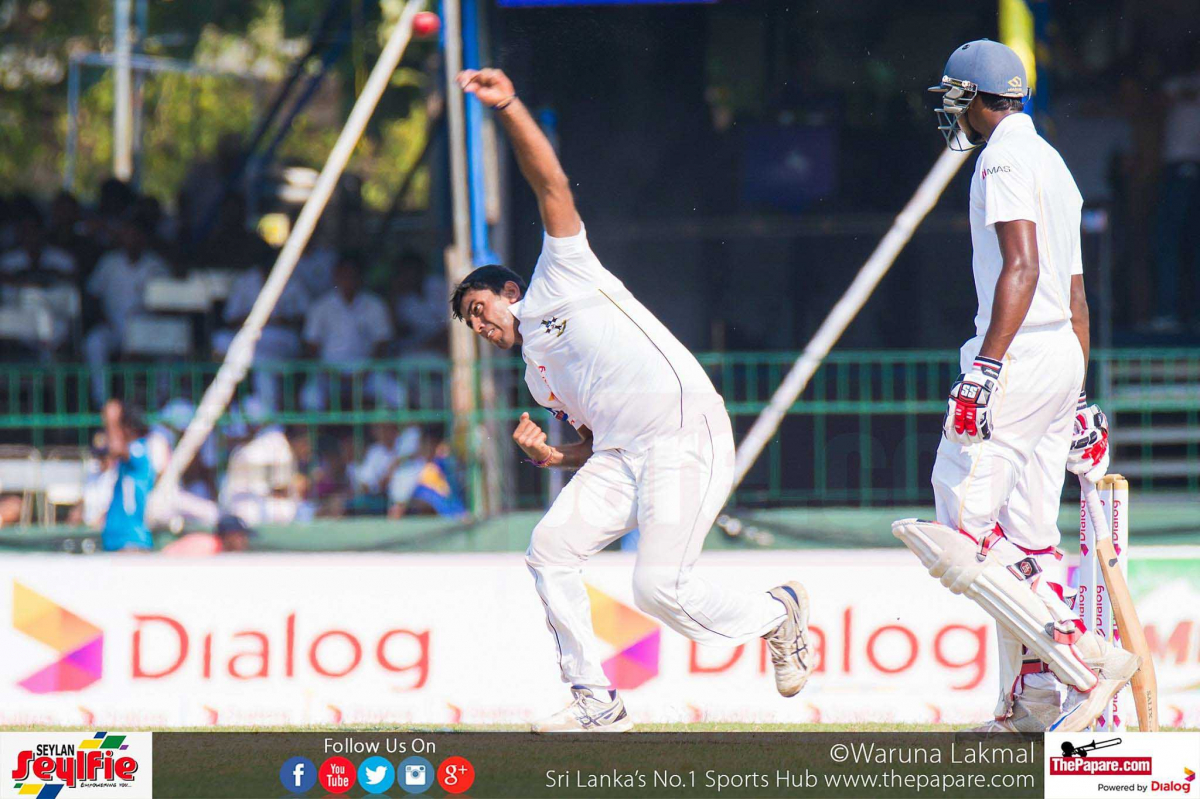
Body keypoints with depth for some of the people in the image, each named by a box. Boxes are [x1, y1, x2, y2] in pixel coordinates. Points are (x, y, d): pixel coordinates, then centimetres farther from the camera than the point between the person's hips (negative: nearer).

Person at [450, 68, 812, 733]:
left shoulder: (560, 279, 8)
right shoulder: (538, 373, 27)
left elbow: (551, 184, -3)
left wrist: (509, 107, -14)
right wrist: (550, 457, 5)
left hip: (686, 434, -8)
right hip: (622, 458, 8)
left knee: (658, 588, -17)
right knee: (549, 549, -8)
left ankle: (775, 613, 10)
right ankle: (595, 703, -3)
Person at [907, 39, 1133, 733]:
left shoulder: (1006, 157, -9)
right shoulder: (1052, 162, 21)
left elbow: (1021, 267, -22)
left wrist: (988, 365, -28)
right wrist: (1078, 400, 24)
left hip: (1022, 355, -10)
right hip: (1064, 356, 10)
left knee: (966, 532, -10)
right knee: (1029, 539, 9)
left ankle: (1088, 660, -18)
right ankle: (1033, 701, 6)